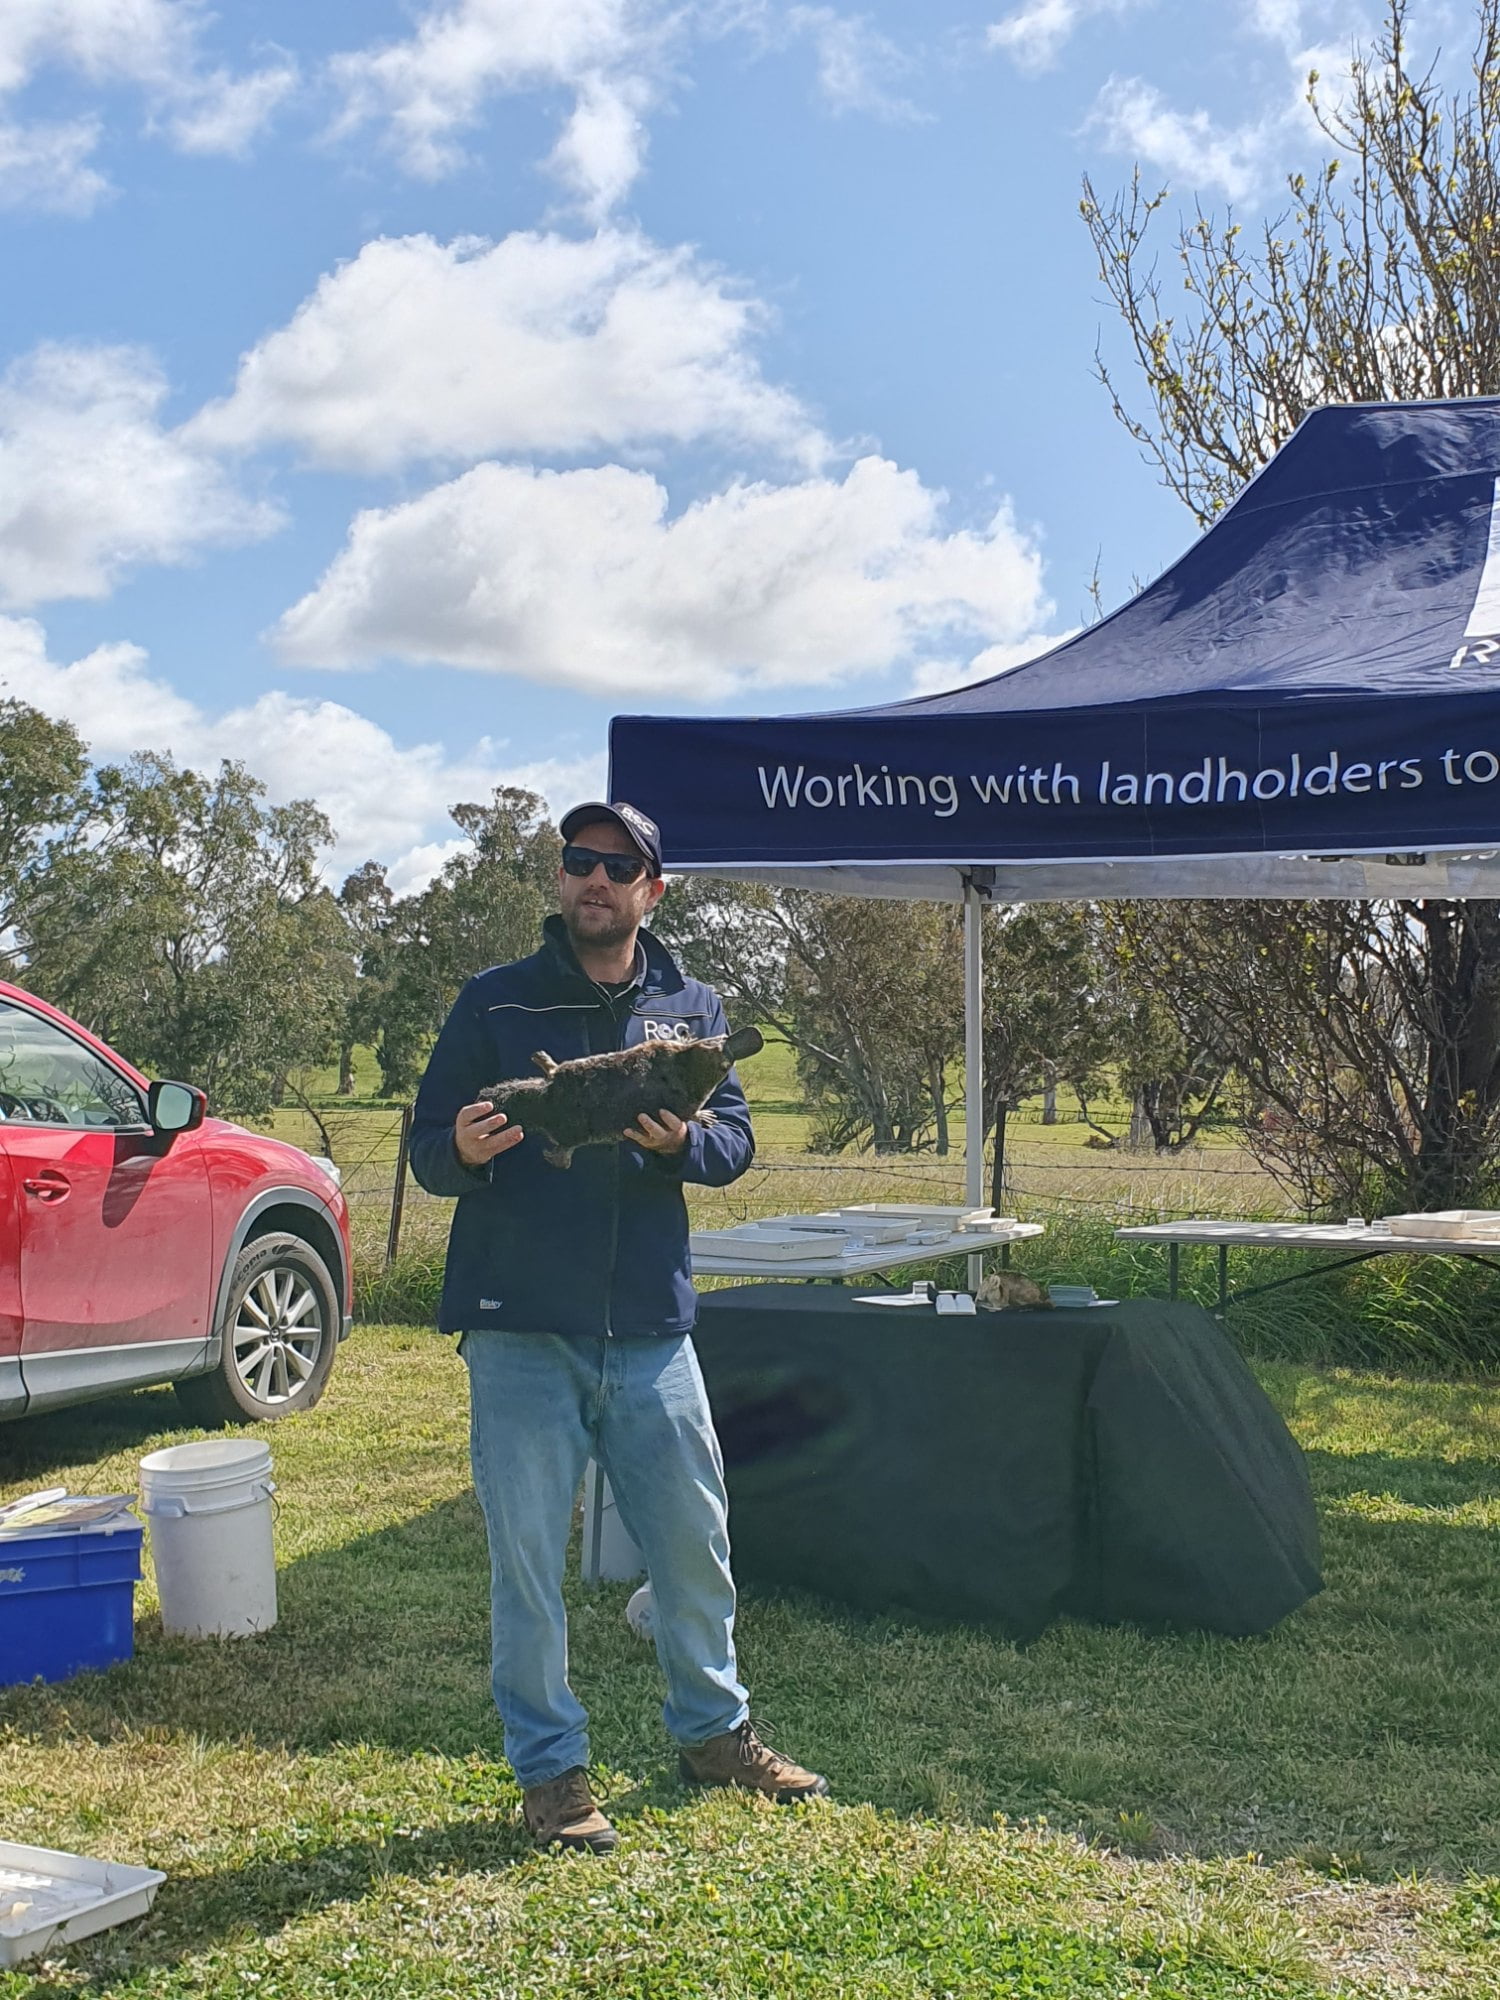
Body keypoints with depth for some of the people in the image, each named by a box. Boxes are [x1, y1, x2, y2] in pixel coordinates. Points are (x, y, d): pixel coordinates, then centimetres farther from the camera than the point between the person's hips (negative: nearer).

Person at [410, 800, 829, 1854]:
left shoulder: (692, 1008, 9)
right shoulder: (495, 1003, 2)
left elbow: (737, 1141, 6)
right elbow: (426, 1148, 2)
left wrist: (683, 1142, -16)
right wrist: (465, 1152, -21)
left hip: (651, 1328, 3)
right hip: (520, 1330, -2)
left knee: (695, 1540, 12)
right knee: (528, 1556, 3)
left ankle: (714, 1729, 32)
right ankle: (551, 1768, 18)